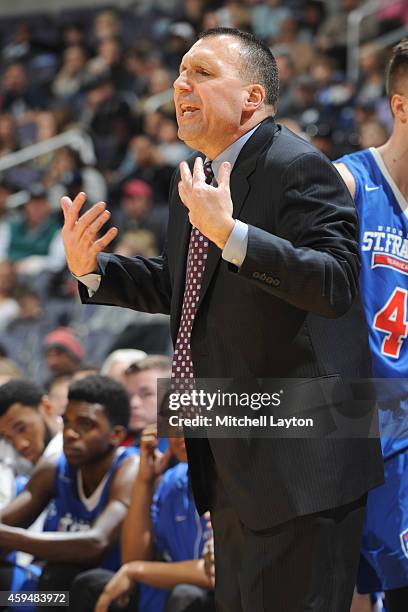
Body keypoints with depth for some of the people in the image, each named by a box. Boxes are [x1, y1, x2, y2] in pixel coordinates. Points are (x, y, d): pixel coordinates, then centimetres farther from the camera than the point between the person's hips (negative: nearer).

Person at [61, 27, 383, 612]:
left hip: (295, 460, -10)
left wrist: (229, 233, -36)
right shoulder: (192, 183, 13)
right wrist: (92, 269, 9)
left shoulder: (299, 168, -16)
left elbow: (335, 285, -28)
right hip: (231, 463, 10)